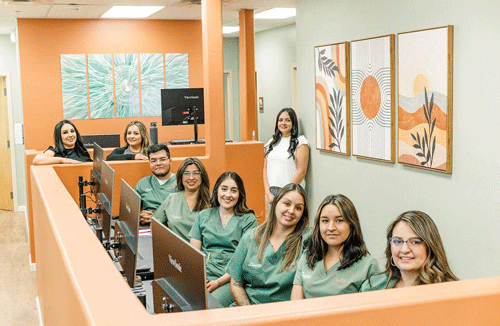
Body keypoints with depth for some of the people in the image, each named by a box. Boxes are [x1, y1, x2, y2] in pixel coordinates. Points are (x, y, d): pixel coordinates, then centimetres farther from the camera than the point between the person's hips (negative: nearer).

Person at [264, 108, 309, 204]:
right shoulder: (272, 142, 15)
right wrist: (268, 193, 0)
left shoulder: (300, 142, -1)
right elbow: (265, 169, 12)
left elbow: (301, 171, -8)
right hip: (272, 192, 4)